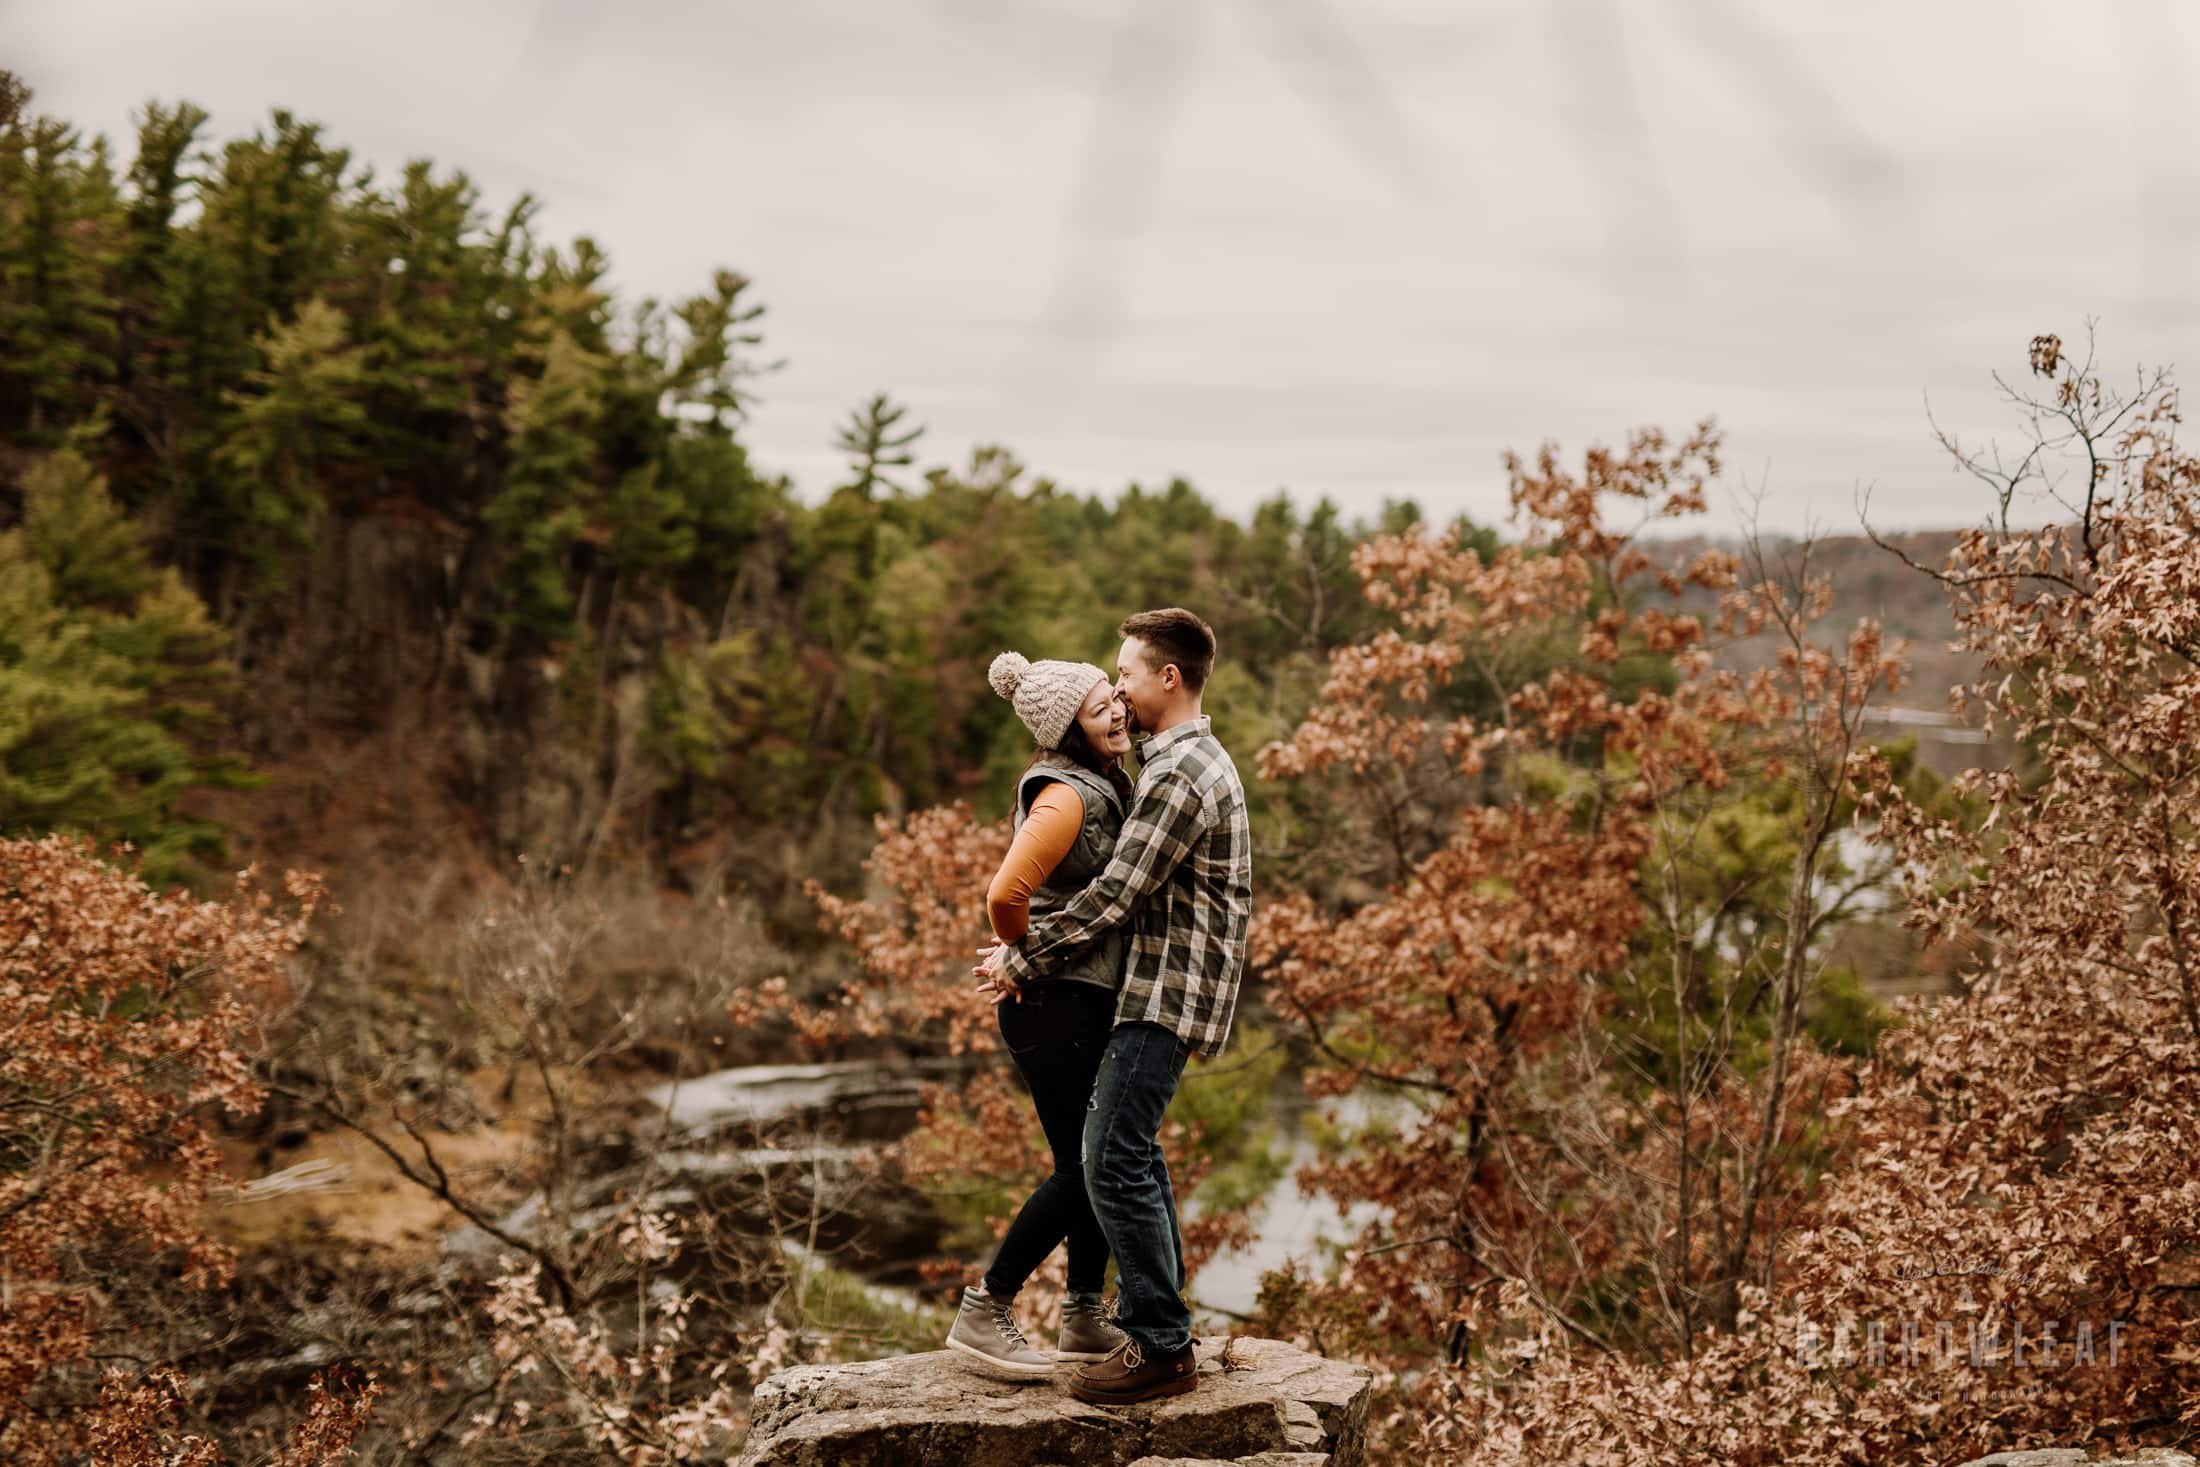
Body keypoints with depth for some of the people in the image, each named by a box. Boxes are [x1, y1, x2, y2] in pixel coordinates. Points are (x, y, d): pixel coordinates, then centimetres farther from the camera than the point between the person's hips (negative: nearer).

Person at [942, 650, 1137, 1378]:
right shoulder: (1065, 796, -20)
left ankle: (1084, 1319, 25)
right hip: (1055, 1003, -10)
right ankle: (982, 1313, 5)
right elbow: (1005, 894, -31)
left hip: (1095, 1003, 10)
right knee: (1082, 1168, -5)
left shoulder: (1103, 785, 11)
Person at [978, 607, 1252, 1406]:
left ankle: (1161, 1348, -6)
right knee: (1133, 1152, 18)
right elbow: (1131, 885, 18)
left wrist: (1025, 960, -10)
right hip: (1164, 987, 11)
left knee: (1114, 1160, -11)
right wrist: (1033, 942, 11)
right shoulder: (1198, 758, 17)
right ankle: (1155, 1313, 28)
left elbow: (1116, 894, -20)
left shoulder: (1180, 776, -18)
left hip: (1165, 991, -11)